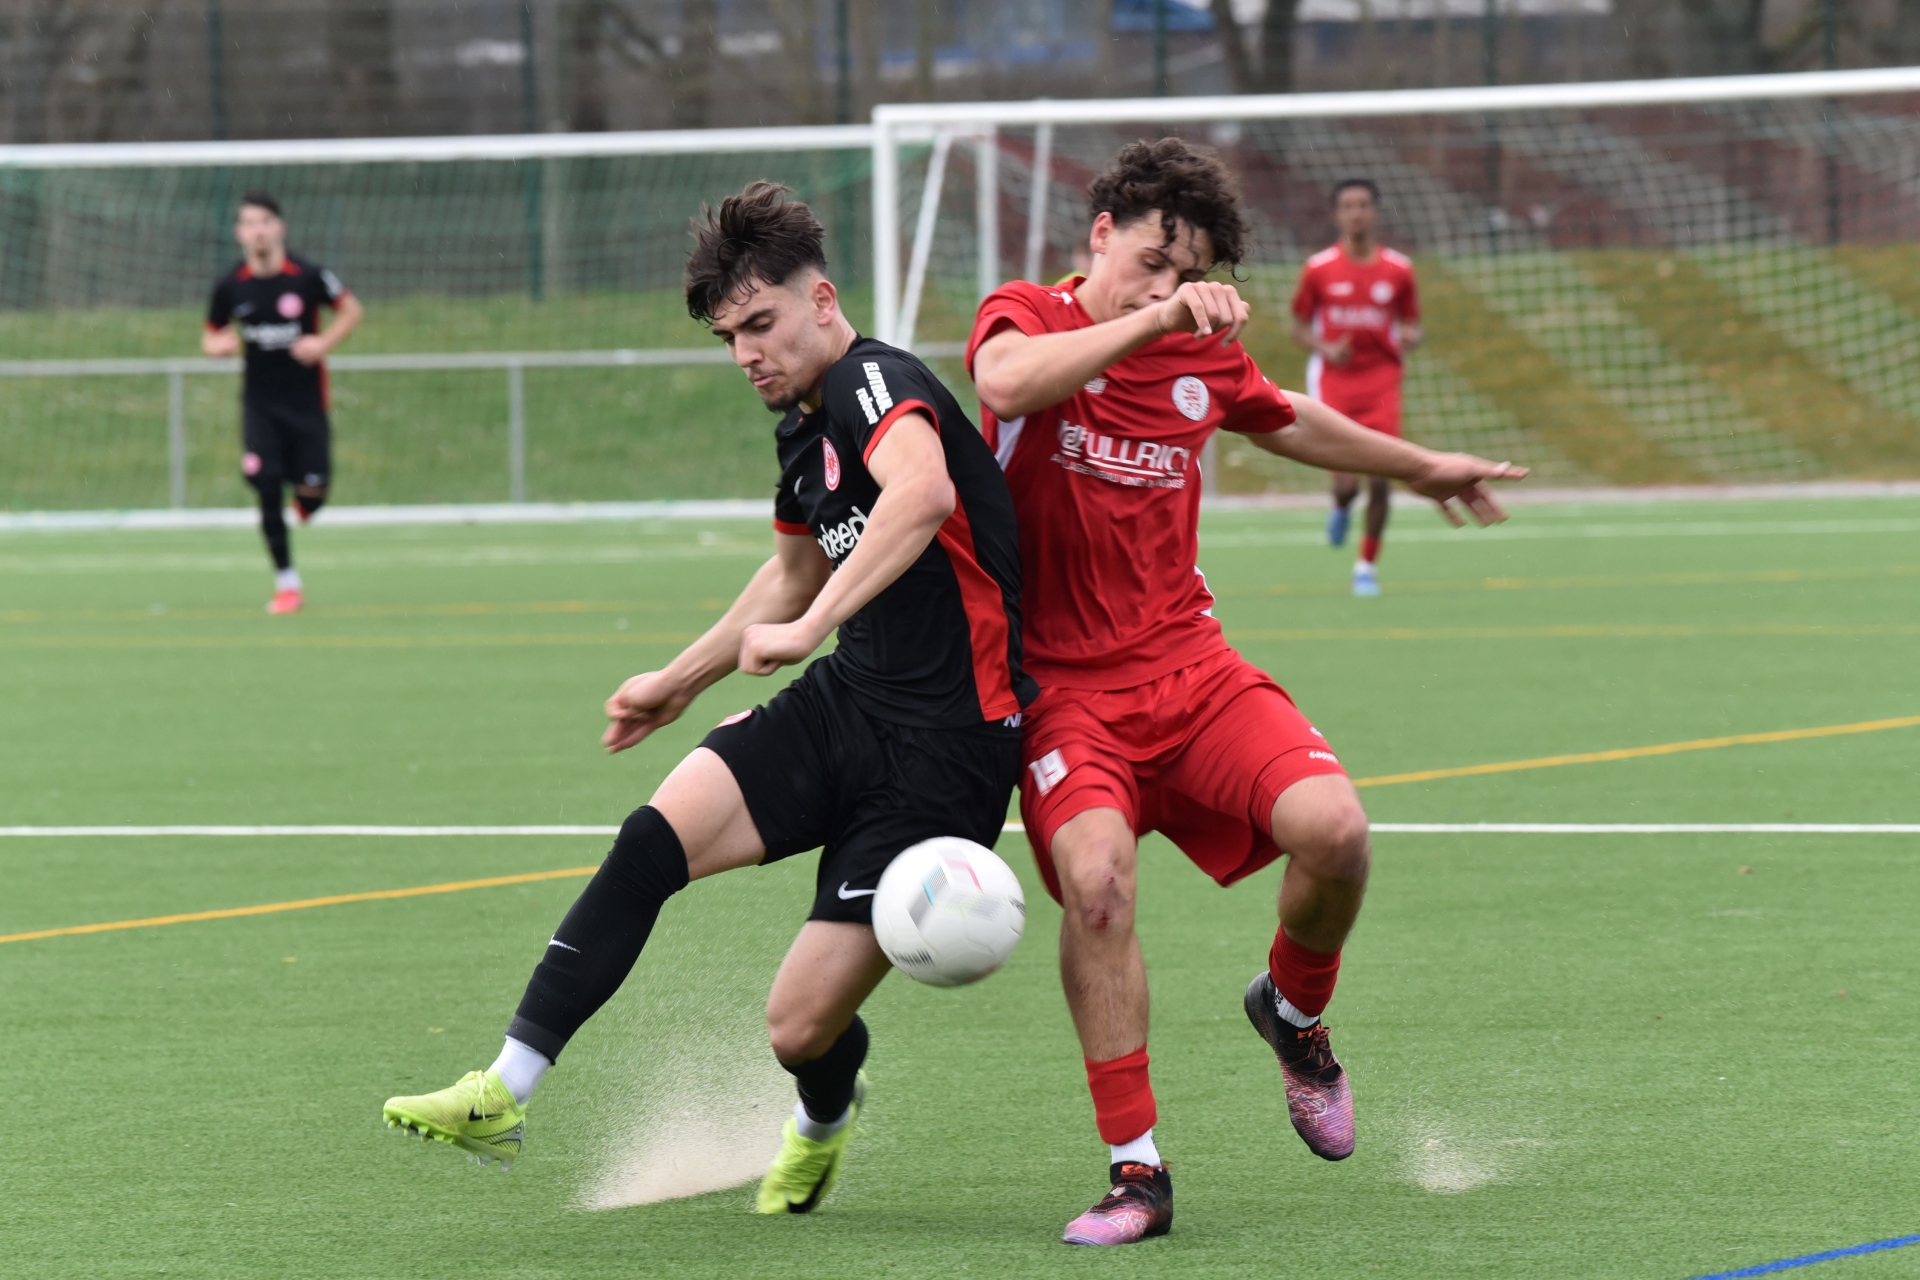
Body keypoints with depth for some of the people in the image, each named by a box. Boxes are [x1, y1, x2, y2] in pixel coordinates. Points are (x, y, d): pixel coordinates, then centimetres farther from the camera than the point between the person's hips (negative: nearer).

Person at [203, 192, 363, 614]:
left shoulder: (308, 277, -10)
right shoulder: (230, 287, -4)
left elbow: (351, 309, 3)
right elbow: (211, 335, 10)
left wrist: (325, 342, -13)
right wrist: (219, 345, -14)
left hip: (307, 400, -1)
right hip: (260, 401, 1)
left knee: (312, 492, -6)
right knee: (265, 485, -11)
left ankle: (304, 500, 35)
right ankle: (286, 581, 0)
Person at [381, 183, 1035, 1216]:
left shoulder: (875, 383, -16)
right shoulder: (803, 423, 13)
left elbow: (923, 492, -40)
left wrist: (810, 626, -43)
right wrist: (679, 682, 40)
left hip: (945, 744, -8)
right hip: (845, 704, 8)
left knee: (801, 1026, -9)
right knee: (658, 834, -17)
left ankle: (824, 1119, 30)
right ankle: (505, 1092, -15)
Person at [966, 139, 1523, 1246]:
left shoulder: (1204, 359, 8)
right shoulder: (1026, 316, -5)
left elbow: (1290, 422, 31)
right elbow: (1007, 382, -32)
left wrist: (1424, 469, 43)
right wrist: (1149, 317, -34)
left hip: (1192, 666, 4)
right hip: (1063, 686, -4)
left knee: (1334, 829, -20)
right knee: (1096, 876, -30)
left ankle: (1295, 1012, 14)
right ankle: (1136, 1173, -19)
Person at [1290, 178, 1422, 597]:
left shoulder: (1398, 270, 3)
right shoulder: (1319, 269, -1)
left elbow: (1411, 325, 12)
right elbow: (1299, 327, 7)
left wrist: (1409, 338, -12)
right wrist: (1325, 349, -13)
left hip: (1381, 380, 1)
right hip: (1334, 379, -1)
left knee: (1381, 480, -7)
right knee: (1346, 481, -12)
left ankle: (1368, 564, 11)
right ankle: (1341, 508, 27)